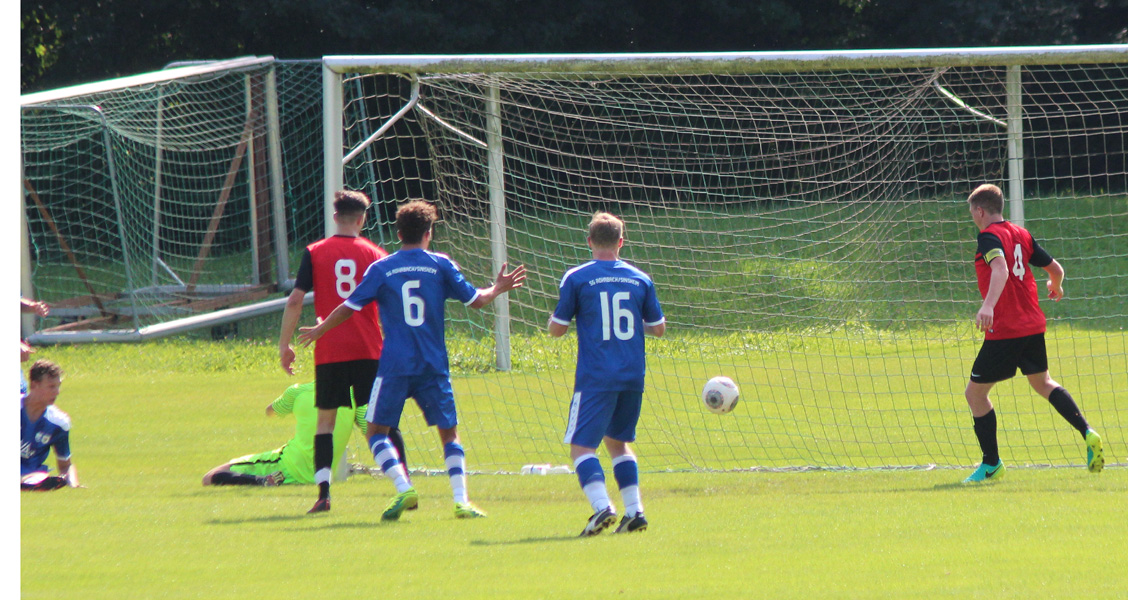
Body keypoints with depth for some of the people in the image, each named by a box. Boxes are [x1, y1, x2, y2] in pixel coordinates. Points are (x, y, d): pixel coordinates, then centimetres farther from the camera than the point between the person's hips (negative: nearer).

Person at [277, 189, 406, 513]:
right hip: (369, 350, 0)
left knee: (325, 419, 7)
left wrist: (284, 344, 4)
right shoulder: (376, 255, 3)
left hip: (329, 351, 0)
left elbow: (295, 299, -3)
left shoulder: (315, 253, 2)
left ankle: (323, 491, -7)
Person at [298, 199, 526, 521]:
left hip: (395, 366, -1)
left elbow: (350, 307, 5)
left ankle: (404, 489, -12)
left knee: (377, 430, 8)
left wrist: (319, 330, 22)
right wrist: (498, 289, 30)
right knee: (449, 433, 11)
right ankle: (461, 499, -3)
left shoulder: (381, 269, 2)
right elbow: (475, 300, 8)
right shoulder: (440, 265, 3)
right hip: (433, 366, 1)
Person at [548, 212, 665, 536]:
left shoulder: (576, 278, -3)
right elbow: (659, 328, 12)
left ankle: (602, 506, -25)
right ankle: (634, 510, 9)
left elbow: (556, 329, 0)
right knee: (618, 442, 20)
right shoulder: (640, 279, 7)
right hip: (633, 376, 4)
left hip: (596, 377, -4)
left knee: (581, 446, -4)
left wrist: (554, 318, 22)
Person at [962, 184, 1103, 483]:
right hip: (1033, 326, 8)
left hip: (1004, 331, -8)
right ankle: (1087, 433, 12)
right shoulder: (1021, 235, 11)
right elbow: (1056, 269, 17)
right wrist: (1055, 286, 41)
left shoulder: (989, 236, -11)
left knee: (975, 392, 5)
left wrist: (989, 305, -45)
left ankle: (992, 465, 8)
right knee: (1042, 382, 28)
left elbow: (1000, 270, -31)